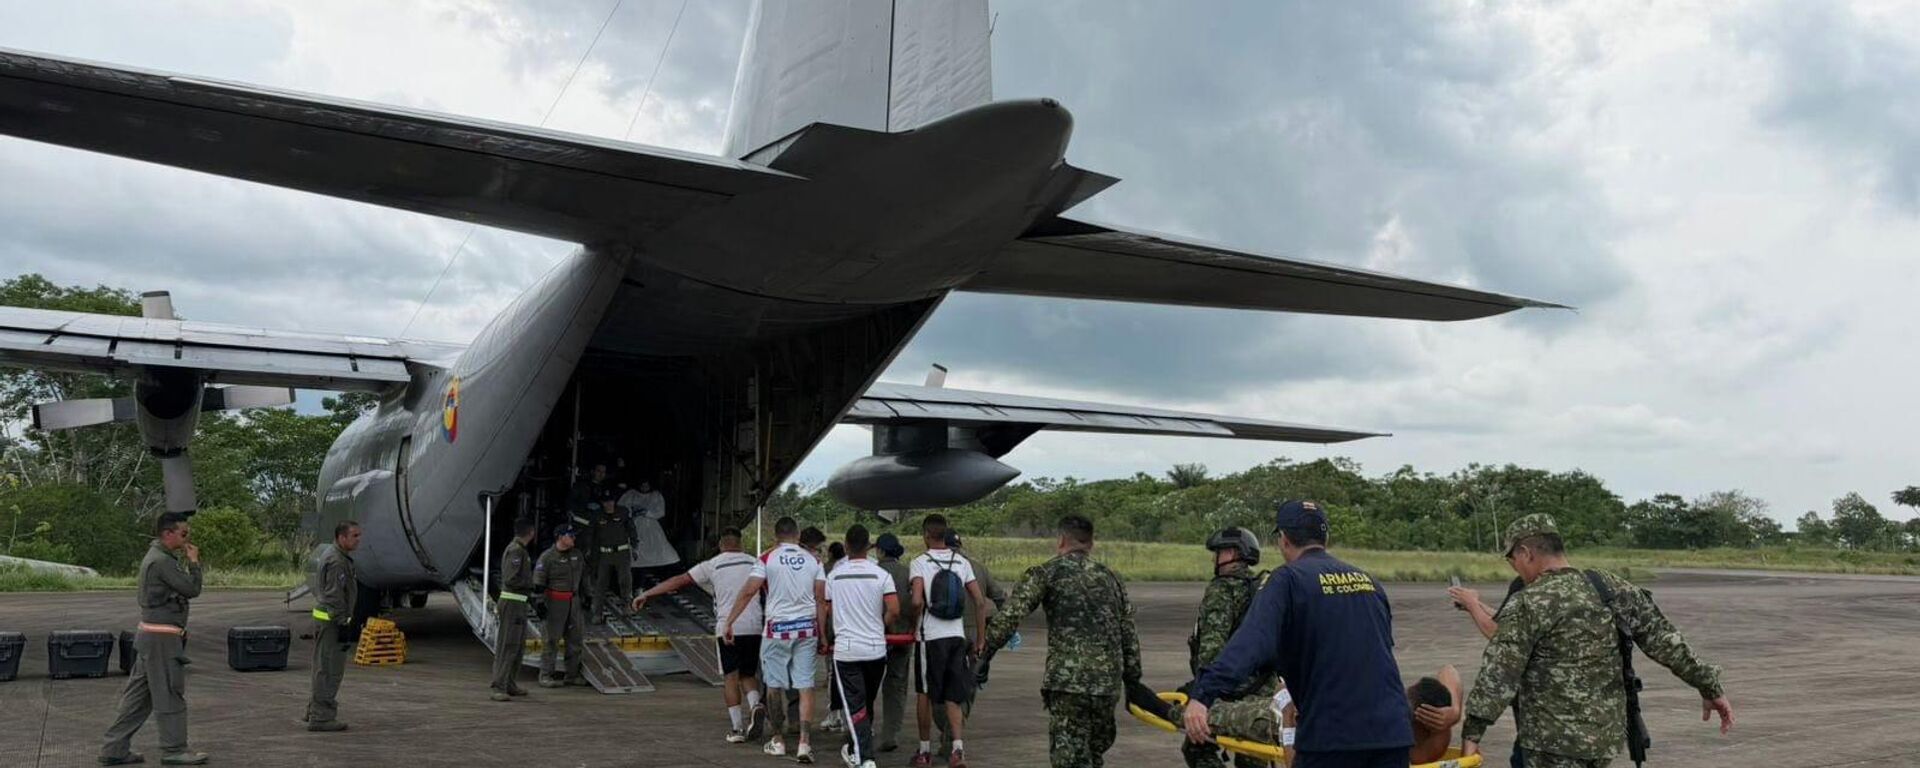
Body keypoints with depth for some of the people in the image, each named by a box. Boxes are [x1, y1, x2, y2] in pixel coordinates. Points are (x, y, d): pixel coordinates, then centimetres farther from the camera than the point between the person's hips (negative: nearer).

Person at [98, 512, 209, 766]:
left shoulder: (156, 557, 15)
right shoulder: (161, 561, -17)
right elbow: (192, 589, -16)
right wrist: (194, 562, -5)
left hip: (151, 635, 10)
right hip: (162, 637, -10)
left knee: (139, 694, 13)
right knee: (170, 694, -2)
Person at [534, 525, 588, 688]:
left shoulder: (577, 555, 11)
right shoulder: (547, 557, -10)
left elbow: (584, 576, 23)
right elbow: (538, 582, -11)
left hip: (574, 601, 7)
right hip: (555, 602, -7)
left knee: (576, 639, 10)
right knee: (551, 640, -4)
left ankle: (572, 674, 19)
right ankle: (546, 676, 2)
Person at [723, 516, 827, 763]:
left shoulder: (768, 560, -3)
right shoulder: (813, 561, 5)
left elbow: (747, 592, -9)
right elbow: (820, 599, 4)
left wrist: (728, 622, -5)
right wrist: (822, 635, 9)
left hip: (778, 628, -2)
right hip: (807, 627, 2)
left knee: (775, 685, 11)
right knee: (805, 686, 2)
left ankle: (778, 741, 20)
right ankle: (805, 743, -5)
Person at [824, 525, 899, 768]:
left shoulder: (834, 576, -1)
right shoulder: (881, 575, -4)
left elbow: (825, 611, 6)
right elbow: (894, 611, -11)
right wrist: (879, 626, 9)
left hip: (846, 649, -1)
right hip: (876, 648, 2)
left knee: (856, 706, -1)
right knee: (867, 702, 19)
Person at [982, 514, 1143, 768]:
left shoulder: (1047, 573, 2)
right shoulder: (1111, 578, 17)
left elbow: (1009, 616, -9)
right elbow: (1129, 636, 17)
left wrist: (984, 653, -5)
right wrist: (1134, 683, 21)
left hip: (1067, 682, -5)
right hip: (1108, 684, 5)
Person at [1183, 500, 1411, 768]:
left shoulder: (1289, 580, -5)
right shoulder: (1368, 581, 15)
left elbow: (1252, 641, -20)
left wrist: (1204, 694, -29)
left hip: (1331, 734, -5)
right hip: (1392, 732, 6)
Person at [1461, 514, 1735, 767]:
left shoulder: (1529, 605, -14)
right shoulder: (1611, 587, 4)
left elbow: (1497, 675, -18)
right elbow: (1665, 639, 5)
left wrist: (1472, 732, -16)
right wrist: (1710, 687, 14)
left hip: (1553, 740, -7)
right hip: (1607, 734, 7)